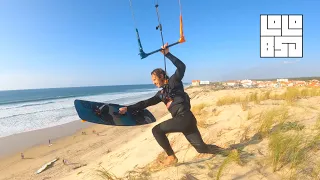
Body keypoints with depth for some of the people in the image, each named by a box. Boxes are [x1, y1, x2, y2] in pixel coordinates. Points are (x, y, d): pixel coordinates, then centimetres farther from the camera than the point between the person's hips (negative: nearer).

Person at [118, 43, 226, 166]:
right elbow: (145, 103, 17)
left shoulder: (174, 81, 2)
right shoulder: (161, 93, 20)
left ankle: (172, 157, 5)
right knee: (201, 148, 12)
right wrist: (127, 108, 12)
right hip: (183, 119, 8)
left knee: (156, 130, -7)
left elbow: (181, 67, -14)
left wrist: (167, 54, -14)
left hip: (185, 117, -8)